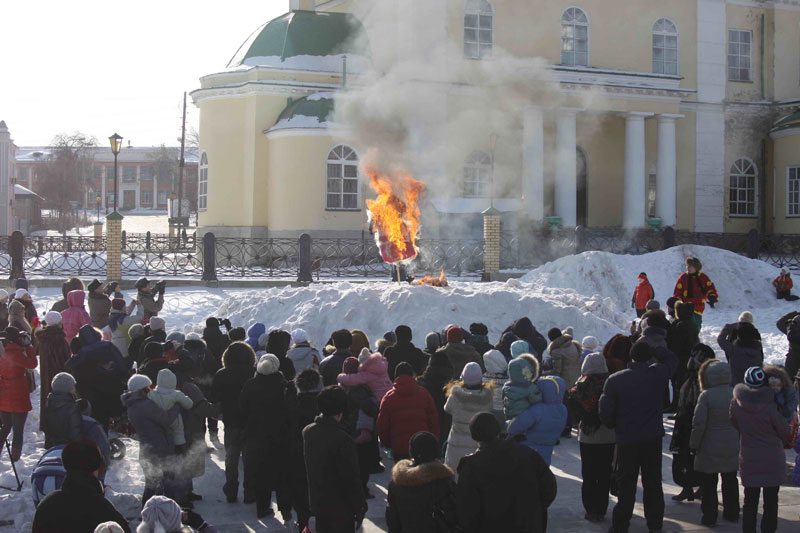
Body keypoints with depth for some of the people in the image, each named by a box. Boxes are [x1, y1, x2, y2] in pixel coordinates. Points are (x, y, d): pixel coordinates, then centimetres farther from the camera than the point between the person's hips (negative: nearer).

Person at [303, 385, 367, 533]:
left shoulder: (307, 432, -3)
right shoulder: (342, 439, -25)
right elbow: (351, 478, -19)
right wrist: (360, 506, -11)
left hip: (317, 503, 7)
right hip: (340, 507, -7)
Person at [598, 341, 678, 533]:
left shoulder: (614, 380, -10)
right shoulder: (658, 373, -8)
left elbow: (605, 413, -8)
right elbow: (672, 359, 15)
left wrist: (616, 426, 10)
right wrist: (652, 350, 11)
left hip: (626, 441, -1)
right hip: (653, 439, 1)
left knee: (626, 485, 9)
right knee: (653, 483, 13)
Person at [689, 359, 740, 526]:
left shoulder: (706, 396, -16)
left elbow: (698, 423, -16)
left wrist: (694, 444, -5)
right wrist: (739, 440, 15)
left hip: (709, 448, -5)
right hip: (731, 447, 5)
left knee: (708, 483, 5)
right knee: (730, 481, 18)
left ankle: (709, 517, 9)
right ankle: (732, 514, 27)